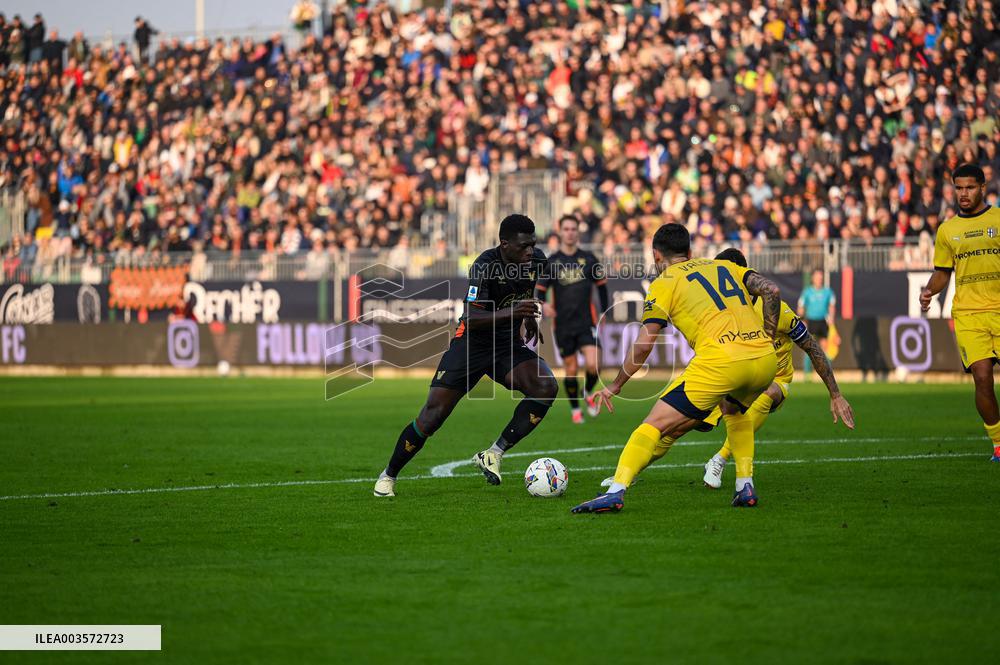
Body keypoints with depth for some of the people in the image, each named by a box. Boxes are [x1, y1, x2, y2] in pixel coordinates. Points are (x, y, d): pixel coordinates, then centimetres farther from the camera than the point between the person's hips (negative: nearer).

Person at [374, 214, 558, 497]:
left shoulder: (536, 260, -5)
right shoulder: (485, 266, -24)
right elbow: (471, 318, -34)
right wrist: (508, 313, -46)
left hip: (509, 345, 5)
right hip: (472, 343, -5)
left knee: (547, 387, -24)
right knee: (432, 416, -9)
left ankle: (494, 454, -14)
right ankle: (389, 475, 13)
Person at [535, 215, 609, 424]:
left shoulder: (588, 258, 3)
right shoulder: (551, 262, 0)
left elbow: (601, 285, 14)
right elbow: (540, 289, 4)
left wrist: (604, 312, 11)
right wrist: (543, 305, -17)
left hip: (586, 322, 0)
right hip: (563, 325, 0)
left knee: (592, 365, -15)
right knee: (571, 370, 3)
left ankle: (589, 394, 17)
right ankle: (575, 409, 23)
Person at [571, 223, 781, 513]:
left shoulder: (664, 283, 12)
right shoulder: (725, 266, 27)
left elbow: (643, 345, 4)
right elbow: (772, 290, 11)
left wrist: (614, 386, 15)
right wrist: (767, 339, 18)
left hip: (720, 360, -6)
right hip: (765, 359, 6)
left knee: (656, 425, -2)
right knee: (734, 410, 36)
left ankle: (615, 491, -17)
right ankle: (746, 486, 24)